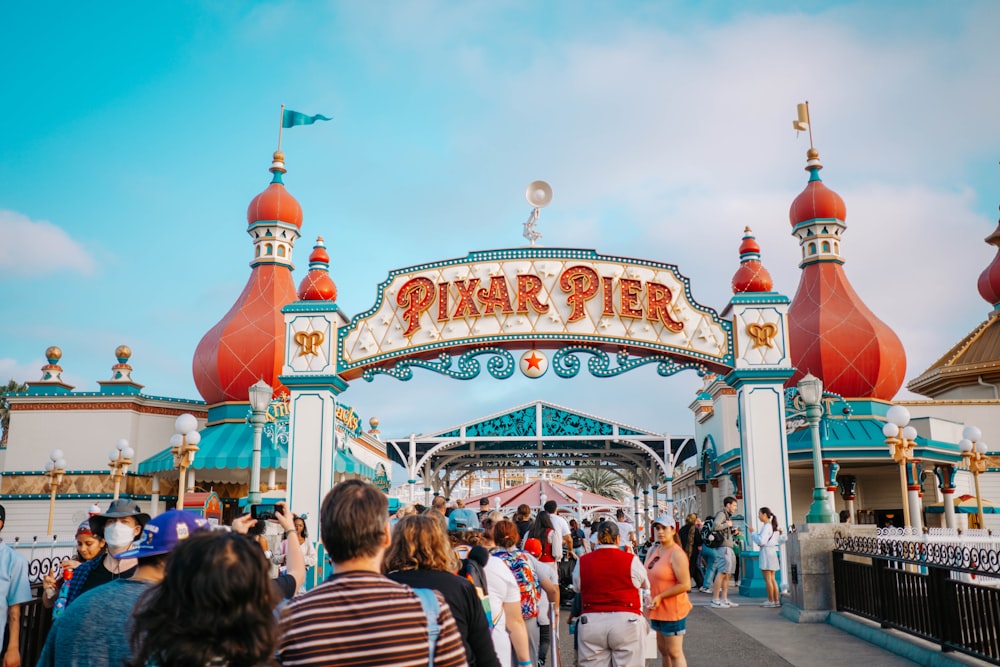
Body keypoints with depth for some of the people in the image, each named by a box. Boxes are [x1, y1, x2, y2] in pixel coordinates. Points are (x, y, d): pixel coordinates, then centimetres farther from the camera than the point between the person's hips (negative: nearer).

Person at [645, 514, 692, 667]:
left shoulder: (676, 553, -17)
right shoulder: (653, 551, 7)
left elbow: (685, 585, -22)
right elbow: (647, 576, 18)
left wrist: (660, 596, -19)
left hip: (672, 610, -8)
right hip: (656, 610, 8)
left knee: (674, 653, -1)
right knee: (663, 650, 16)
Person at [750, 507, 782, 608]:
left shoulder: (766, 526, -13)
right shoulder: (773, 526, 15)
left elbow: (761, 541, -20)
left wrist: (753, 533, -10)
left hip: (766, 551, -9)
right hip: (772, 551, 9)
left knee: (767, 579, -4)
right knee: (772, 579, 11)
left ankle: (771, 601, -2)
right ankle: (776, 600, 11)